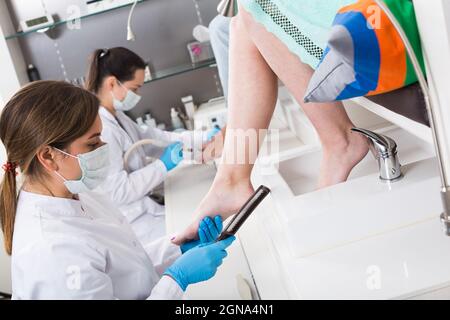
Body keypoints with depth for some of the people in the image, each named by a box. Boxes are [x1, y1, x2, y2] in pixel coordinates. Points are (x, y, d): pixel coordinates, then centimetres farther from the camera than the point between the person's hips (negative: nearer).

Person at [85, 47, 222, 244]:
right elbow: (116, 192, -25)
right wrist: (163, 166, -17)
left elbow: (148, 139, 9)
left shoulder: (115, 115, 5)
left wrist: (203, 138, 2)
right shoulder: (97, 128, -25)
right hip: (127, 221, -9)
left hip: (142, 204, 9)